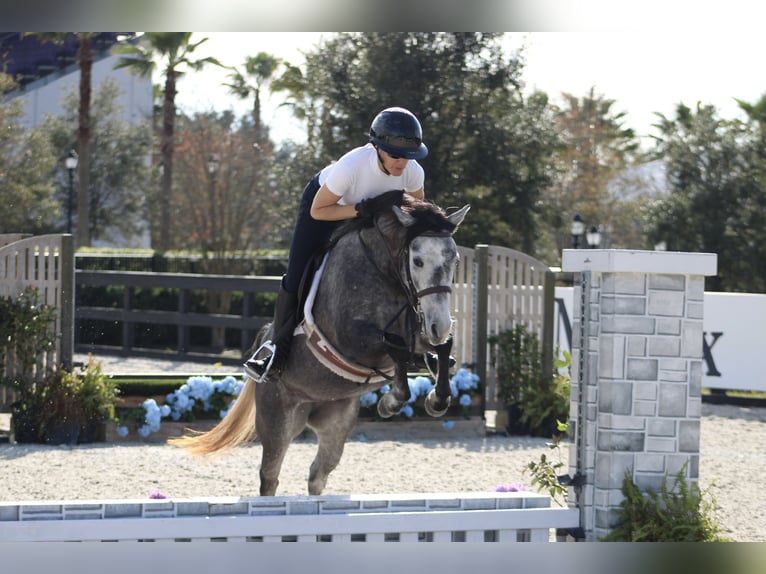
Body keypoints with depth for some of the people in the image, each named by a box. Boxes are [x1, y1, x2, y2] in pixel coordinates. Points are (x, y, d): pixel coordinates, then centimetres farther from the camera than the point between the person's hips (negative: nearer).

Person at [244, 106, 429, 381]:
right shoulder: (350, 166, -44)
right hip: (325, 200, -4)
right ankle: (278, 344, 14)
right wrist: (359, 209, -43)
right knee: (297, 278, -7)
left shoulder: (413, 173, -31)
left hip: (368, 209, 4)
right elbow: (317, 211, -31)